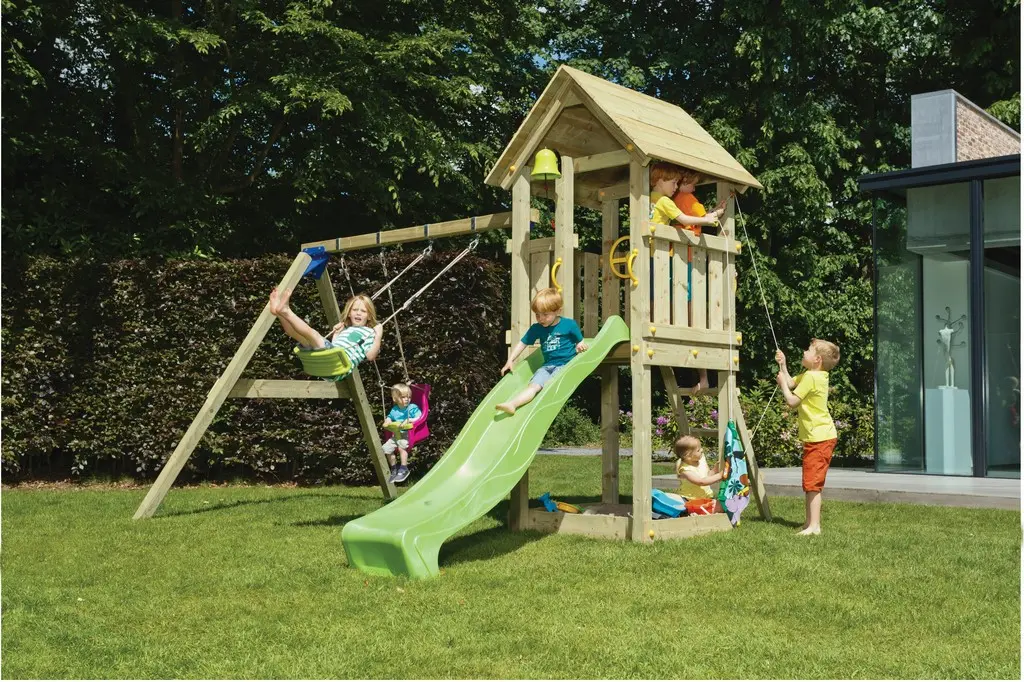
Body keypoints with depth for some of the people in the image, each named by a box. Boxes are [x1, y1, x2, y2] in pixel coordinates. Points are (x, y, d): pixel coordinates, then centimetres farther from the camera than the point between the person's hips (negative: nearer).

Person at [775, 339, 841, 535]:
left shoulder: (811, 377, -18)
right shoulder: (816, 375, 12)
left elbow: (791, 401, -18)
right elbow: (791, 383, 23)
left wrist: (782, 382, -6)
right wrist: (783, 365, 14)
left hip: (819, 438, -11)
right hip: (816, 437, 11)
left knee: (812, 484, -10)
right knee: (810, 484, 16)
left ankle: (814, 526, -9)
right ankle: (810, 522, 23)